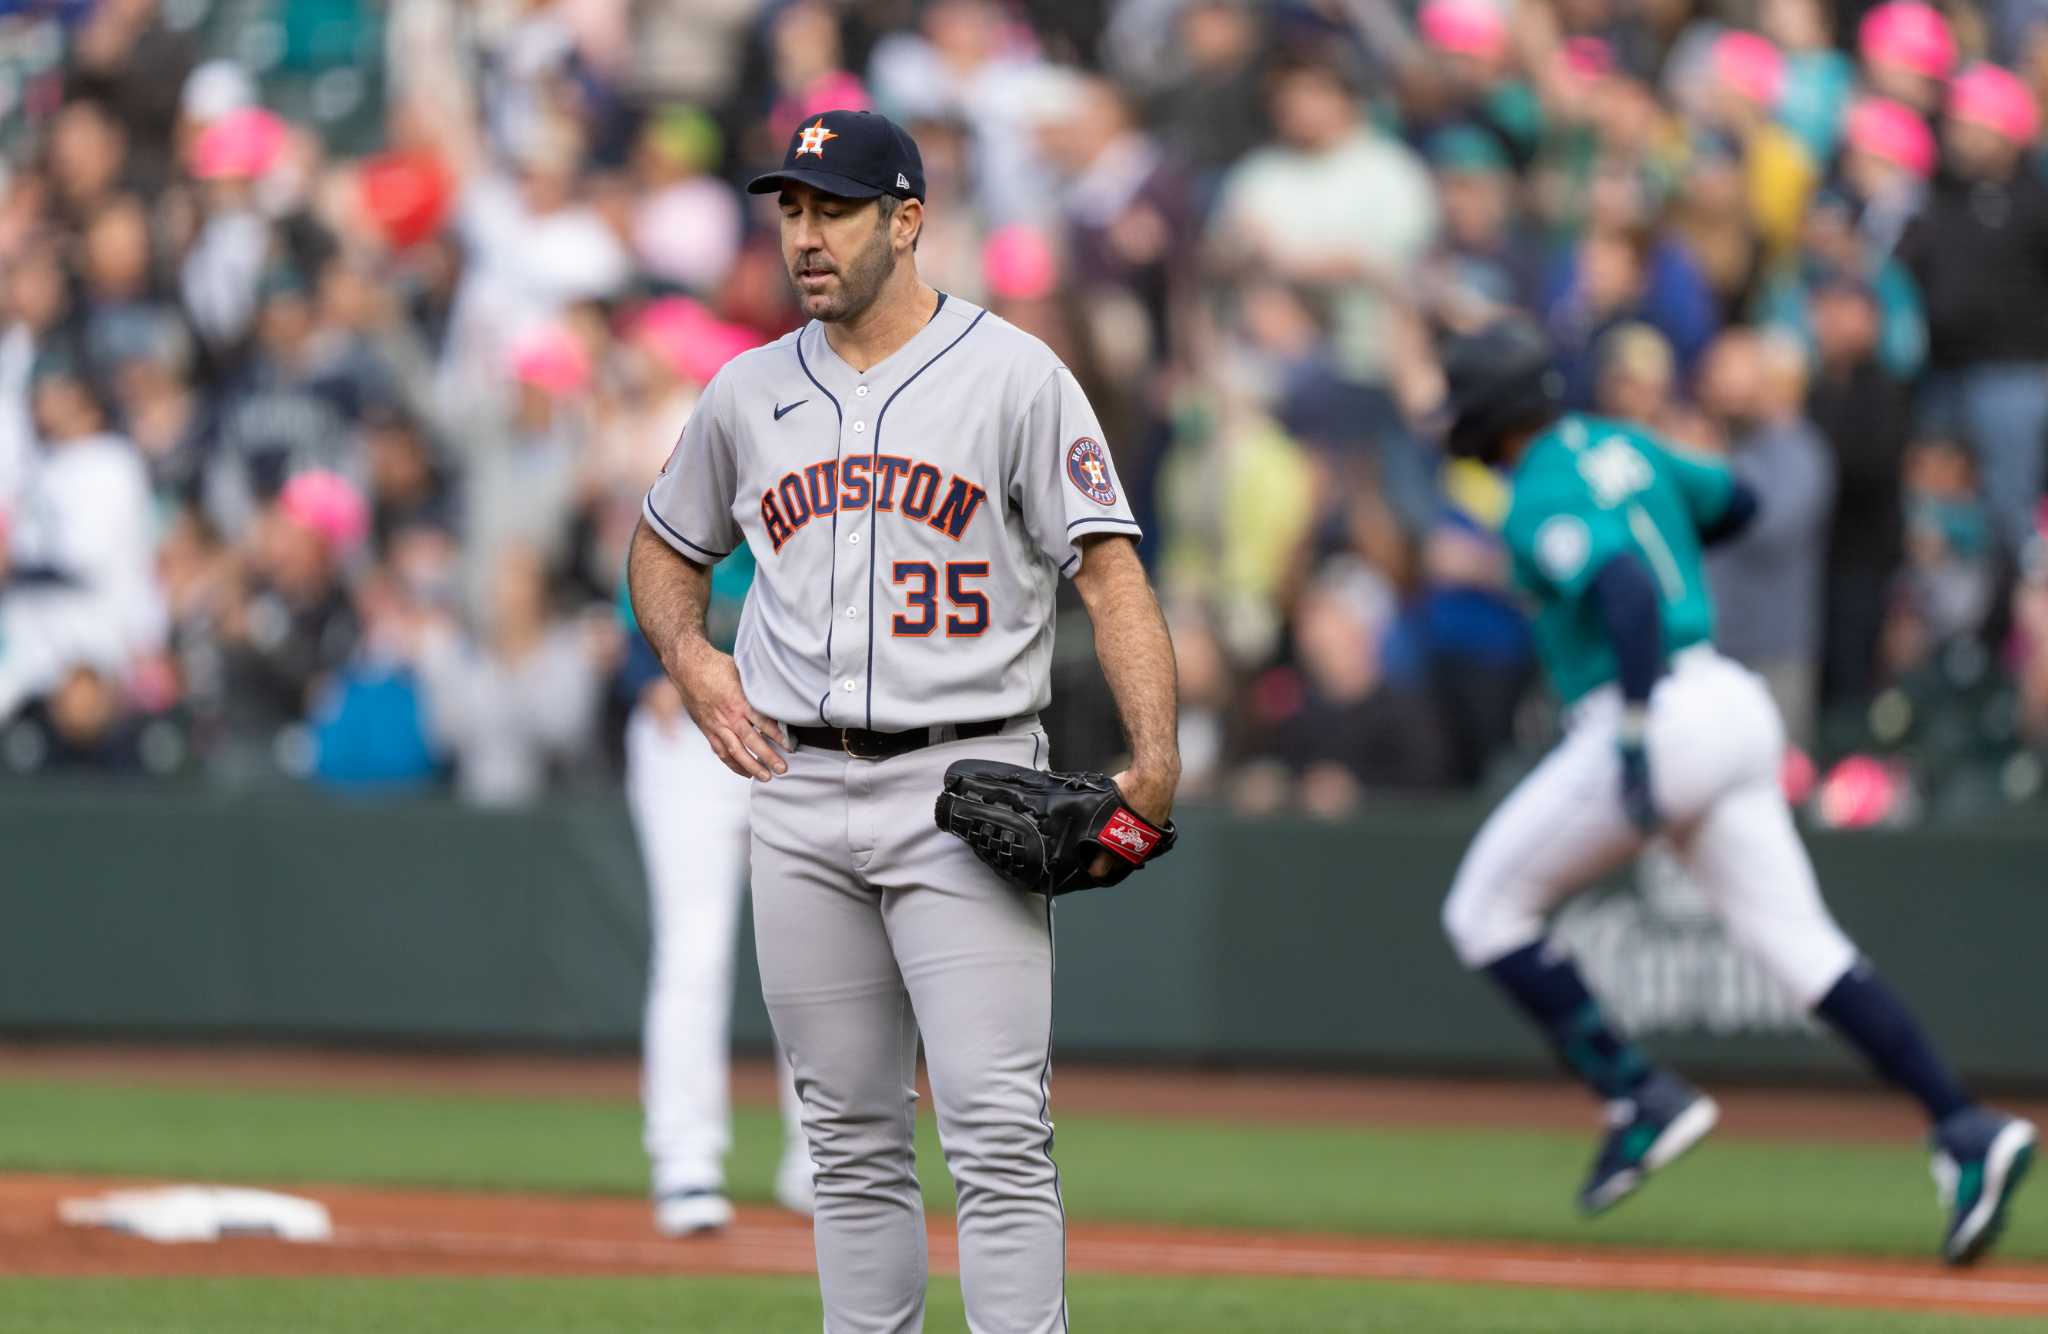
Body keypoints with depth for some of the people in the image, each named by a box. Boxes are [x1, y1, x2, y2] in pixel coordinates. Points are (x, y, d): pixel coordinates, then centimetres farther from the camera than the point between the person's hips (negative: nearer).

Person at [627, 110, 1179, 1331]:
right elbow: (667, 549, 27)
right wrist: (690, 658, 5)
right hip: (800, 791, 5)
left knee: (998, 1128, -11)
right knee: (852, 1137, 8)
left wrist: (1156, 759, -20)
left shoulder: (1015, 375, -2)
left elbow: (1111, 570, -7)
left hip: (966, 785, -4)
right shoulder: (749, 393, 11)